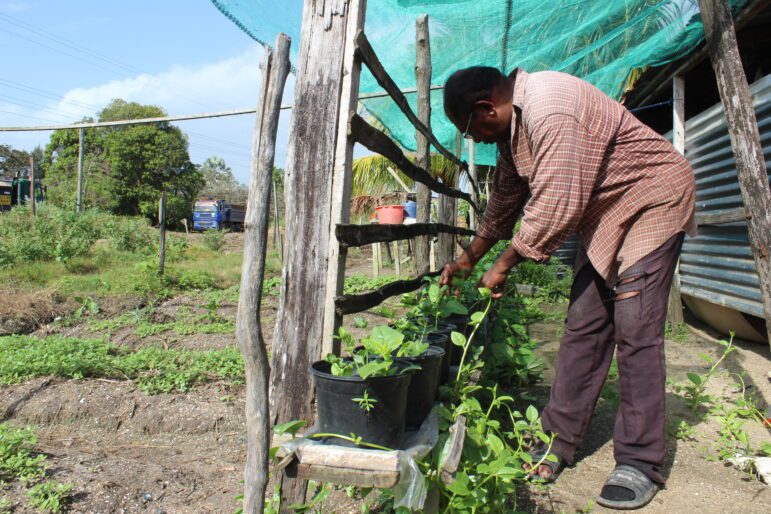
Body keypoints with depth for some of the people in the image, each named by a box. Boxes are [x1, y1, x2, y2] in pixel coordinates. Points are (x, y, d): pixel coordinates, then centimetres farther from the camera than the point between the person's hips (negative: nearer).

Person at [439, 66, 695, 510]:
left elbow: (555, 209, -30)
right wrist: (468, 260, 19)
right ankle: (561, 441, 9)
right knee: (584, 328, 4)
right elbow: (505, 201, 14)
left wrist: (503, 266, -17)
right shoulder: (514, 124, 4)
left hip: (652, 202, -9)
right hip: (604, 215, 9)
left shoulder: (549, 109, -28)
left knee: (636, 333, -12)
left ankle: (641, 464, -2)